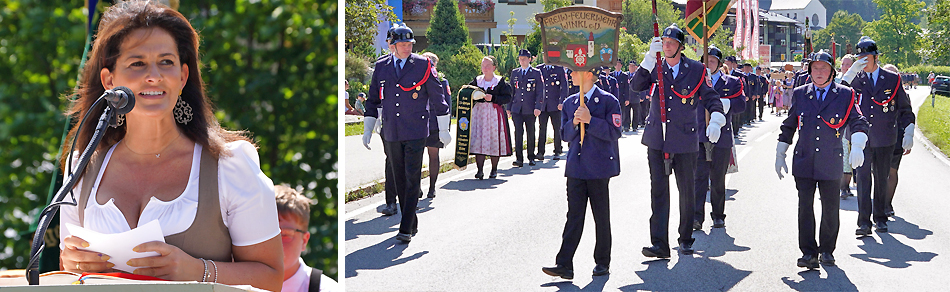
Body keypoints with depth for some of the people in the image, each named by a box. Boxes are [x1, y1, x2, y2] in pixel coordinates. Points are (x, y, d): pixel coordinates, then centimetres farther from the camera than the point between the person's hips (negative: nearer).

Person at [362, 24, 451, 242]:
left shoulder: (423, 66, -2)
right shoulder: (381, 67, 6)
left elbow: (438, 98, 2)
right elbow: (373, 101, 14)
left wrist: (443, 130, 2)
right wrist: (367, 130, 11)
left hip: (416, 133, -4)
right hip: (391, 134, 4)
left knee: (412, 180, -8)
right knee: (399, 181, 10)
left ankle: (406, 229, -8)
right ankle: (412, 223, 23)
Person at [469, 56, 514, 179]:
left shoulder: (500, 81, 1)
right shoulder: (477, 80, 12)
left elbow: (507, 98, -5)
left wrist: (493, 98, -17)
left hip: (495, 113, -2)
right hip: (479, 112, 3)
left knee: (495, 141, -1)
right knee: (478, 140, -8)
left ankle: (494, 169, 13)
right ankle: (480, 170, -8)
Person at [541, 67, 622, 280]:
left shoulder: (608, 101, -4)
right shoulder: (570, 103, 13)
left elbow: (614, 132, -10)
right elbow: (565, 135, 13)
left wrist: (590, 120, -18)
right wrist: (574, 123, -8)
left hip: (599, 166, -4)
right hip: (576, 166, 4)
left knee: (601, 217, 5)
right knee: (574, 215, 0)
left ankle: (602, 263, 16)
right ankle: (564, 265, -4)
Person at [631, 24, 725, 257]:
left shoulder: (696, 70, 1)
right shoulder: (655, 69, 5)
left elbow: (711, 98, 0)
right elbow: (637, 86, -10)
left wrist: (715, 121, -19)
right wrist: (650, 57, -18)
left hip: (685, 141, -1)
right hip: (657, 140, 1)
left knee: (687, 192, 9)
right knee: (658, 191, -4)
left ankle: (686, 239, 25)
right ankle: (660, 244, -5)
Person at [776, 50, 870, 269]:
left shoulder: (844, 95, 2)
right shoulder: (800, 94, 8)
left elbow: (858, 123, -2)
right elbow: (788, 126, 15)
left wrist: (857, 146, -21)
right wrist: (780, 155, 14)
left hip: (831, 163, -1)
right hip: (803, 161, 1)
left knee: (830, 209, 7)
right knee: (805, 208, -3)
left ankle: (827, 250, 21)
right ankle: (808, 253, 0)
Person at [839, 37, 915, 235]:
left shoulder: (892, 80, 4)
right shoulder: (855, 79, 4)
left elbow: (905, 109, 9)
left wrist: (908, 133, 0)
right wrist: (852, 71, -19)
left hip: (885, 141, 1)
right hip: (861, 139, -1)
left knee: (882, 180, 10)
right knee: (862, 178, -9)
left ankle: (880, 218, 23)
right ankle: (864, 222, -10)